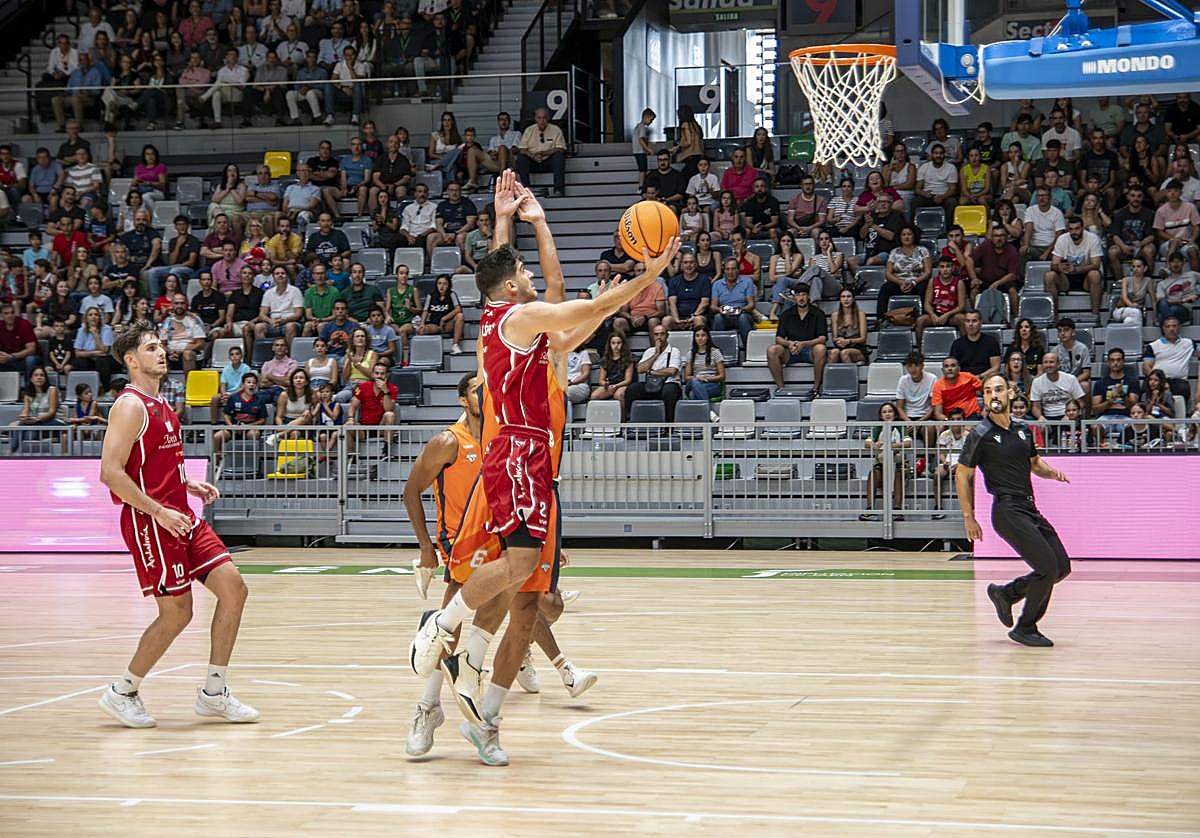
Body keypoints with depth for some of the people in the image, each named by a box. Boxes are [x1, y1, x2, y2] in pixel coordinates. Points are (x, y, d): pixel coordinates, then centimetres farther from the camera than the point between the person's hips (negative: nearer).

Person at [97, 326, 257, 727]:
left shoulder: (161, 406, 17)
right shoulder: (130, 406, -12)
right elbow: (111, 472, -20)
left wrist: (189, 486, 11)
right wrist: (159, 512, -21)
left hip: (181, 517, 9)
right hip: (150, 522, -9)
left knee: (233, 588, 0)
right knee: (177, 613, -6)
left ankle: (213, 693, 9)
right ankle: (122, 693, 12)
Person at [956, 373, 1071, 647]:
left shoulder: (1023, 429, 11)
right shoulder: (980, 434, -7)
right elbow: (962, 475, -2)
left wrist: (1051, 472, 4)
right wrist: (969, 518, -4)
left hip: (1030, 509, 7)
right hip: (1008, 510, -7)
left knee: (1062, 568, 7)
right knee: (1048, 568, -13)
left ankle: (1005, 593, 23)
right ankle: (1025, 629, 3)